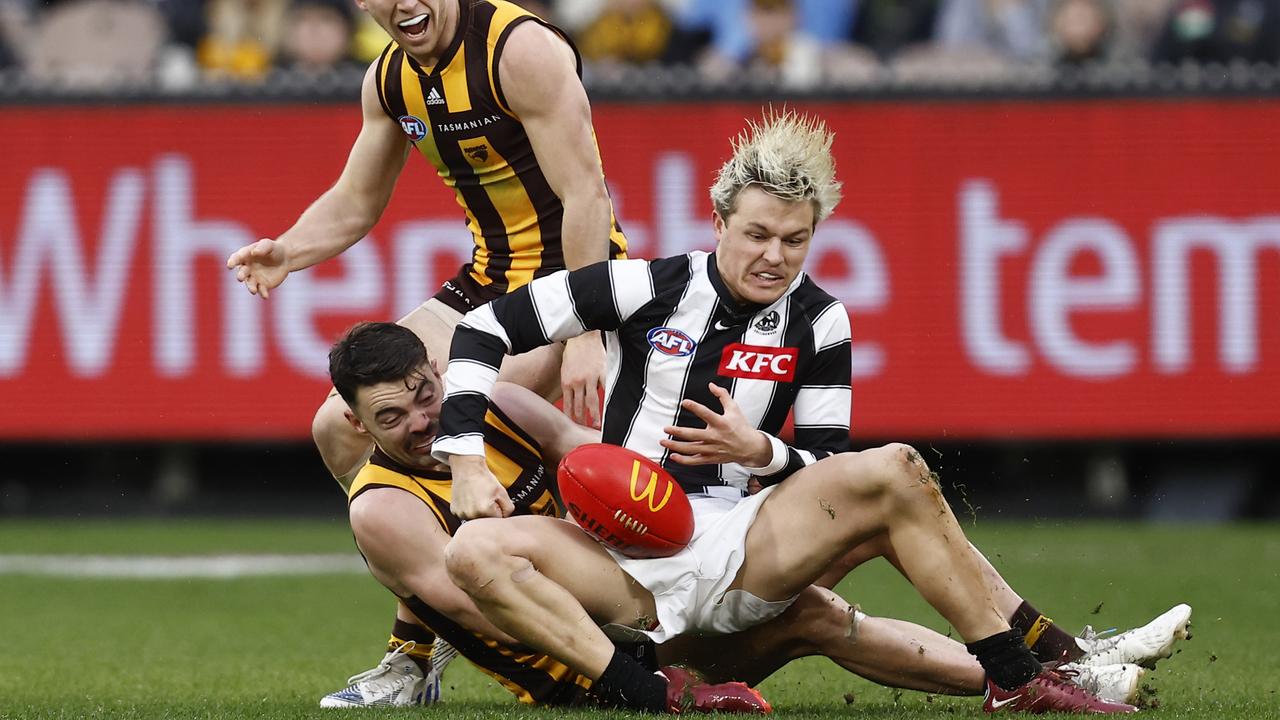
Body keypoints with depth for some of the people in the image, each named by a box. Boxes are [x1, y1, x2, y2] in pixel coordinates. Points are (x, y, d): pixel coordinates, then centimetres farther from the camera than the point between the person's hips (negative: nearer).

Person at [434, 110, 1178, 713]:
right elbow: (488, 327, 1)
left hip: (739, 551, 1)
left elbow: (831, 474, 6)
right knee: (479, 551, -31)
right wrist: (467, 461, -8)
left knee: (890, 473, -21)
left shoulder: (817, 323, 5)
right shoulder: (648, 288, -2)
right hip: (623, 561, -1)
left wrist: (762, 452, -16)